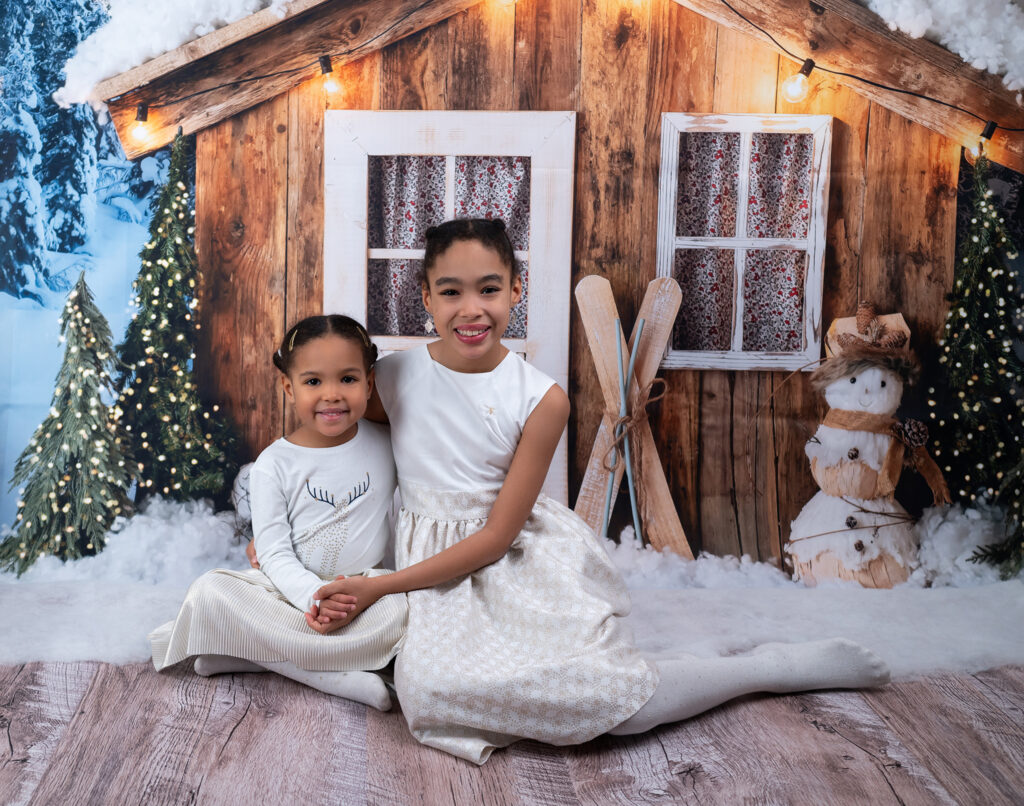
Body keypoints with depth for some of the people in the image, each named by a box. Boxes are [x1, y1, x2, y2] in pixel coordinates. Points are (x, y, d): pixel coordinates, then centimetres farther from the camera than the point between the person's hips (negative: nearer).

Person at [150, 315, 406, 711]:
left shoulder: (385, 444, 0)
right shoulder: (274, 465, -5)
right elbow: (274, 553, -8)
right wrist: (314, 597, -26)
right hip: (294, 589, 0)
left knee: (408, 609, -33)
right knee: (209, 590, -25)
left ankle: (248, 648, -24)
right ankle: (336, 675, -28)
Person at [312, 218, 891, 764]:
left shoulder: (541, 400, -13)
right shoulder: (394, 375, -6)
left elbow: (497, 536, -12)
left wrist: (381, 587, -16)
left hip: (525, 557, -2)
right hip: (436, 566, 3)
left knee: (620, 699, -17)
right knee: (428, 683, -30)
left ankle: (780, 665, 9)